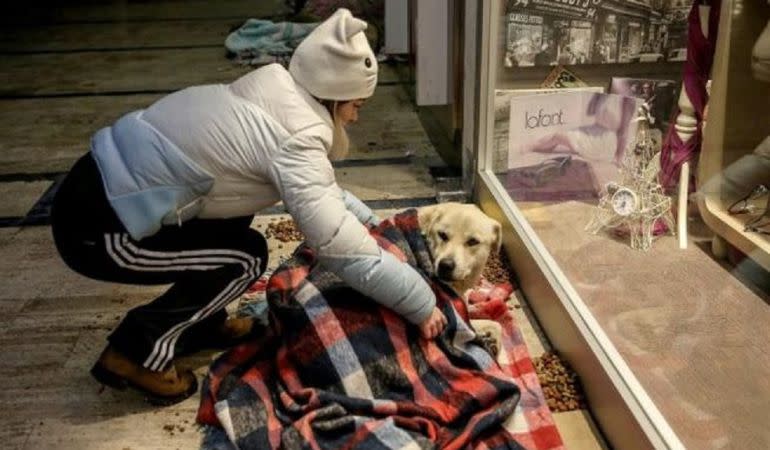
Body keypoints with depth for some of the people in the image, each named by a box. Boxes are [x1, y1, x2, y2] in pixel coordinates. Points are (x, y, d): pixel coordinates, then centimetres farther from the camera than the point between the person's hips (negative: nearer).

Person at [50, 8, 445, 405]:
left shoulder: (272, 94, 8)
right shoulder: (292, 137, -20)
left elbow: (319, 187, 23)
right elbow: (341, 247, -20)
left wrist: (369, 222, 23)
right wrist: (423, 305, -11)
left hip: (108, 179, 9)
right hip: (96, 227, -9)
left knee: (236, 209, 15)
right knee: (247, 257, -1)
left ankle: (201, 323, 24)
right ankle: (136, 351, 3)